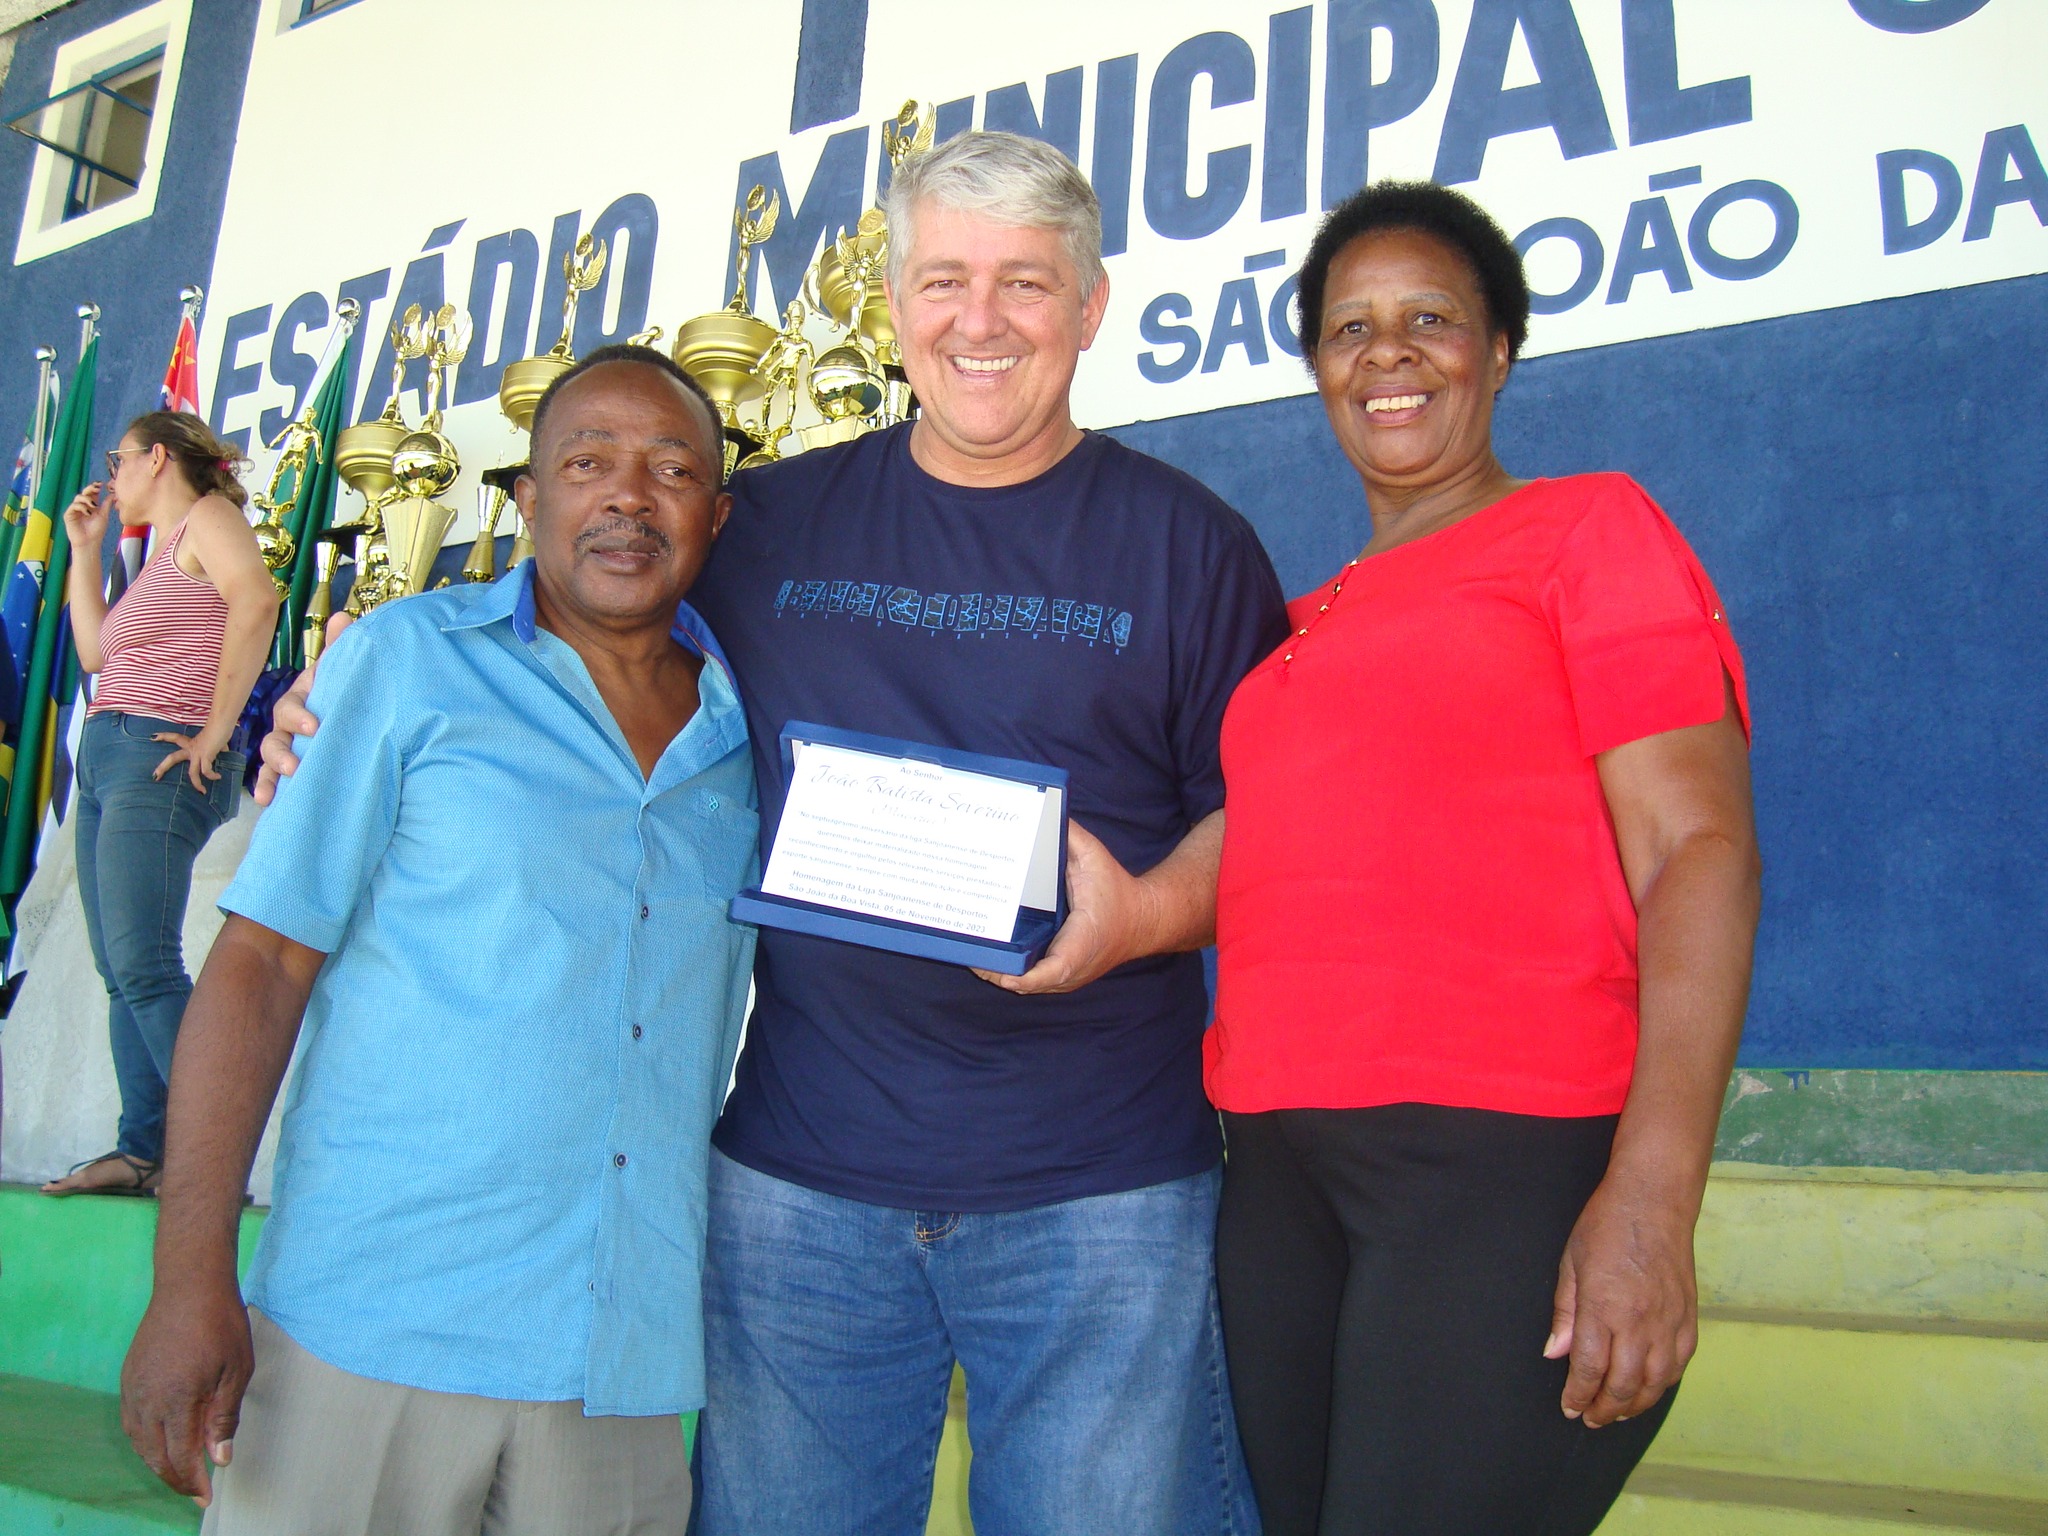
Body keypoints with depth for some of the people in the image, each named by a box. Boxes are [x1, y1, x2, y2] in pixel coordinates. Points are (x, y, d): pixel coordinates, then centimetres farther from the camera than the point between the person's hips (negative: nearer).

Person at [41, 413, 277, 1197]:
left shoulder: (207, 516, -2)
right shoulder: (164, 553, 26)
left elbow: (256, 598, -22)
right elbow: (95, 651, 26)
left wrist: (218, 728, -22)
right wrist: (84, 548, 26)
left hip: (160, 760, -10)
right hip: (106, 758, 10)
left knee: (142, 966, -17)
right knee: (120, 973, 7)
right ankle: (143, 1151, 10)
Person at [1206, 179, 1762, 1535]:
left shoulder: (1591, 527, 3)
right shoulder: (1302, 624, 19)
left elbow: (1698, 848, -8)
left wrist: (1654, 1195, -18)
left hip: (1510, 1162, -5)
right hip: (1275, 1170, 6)